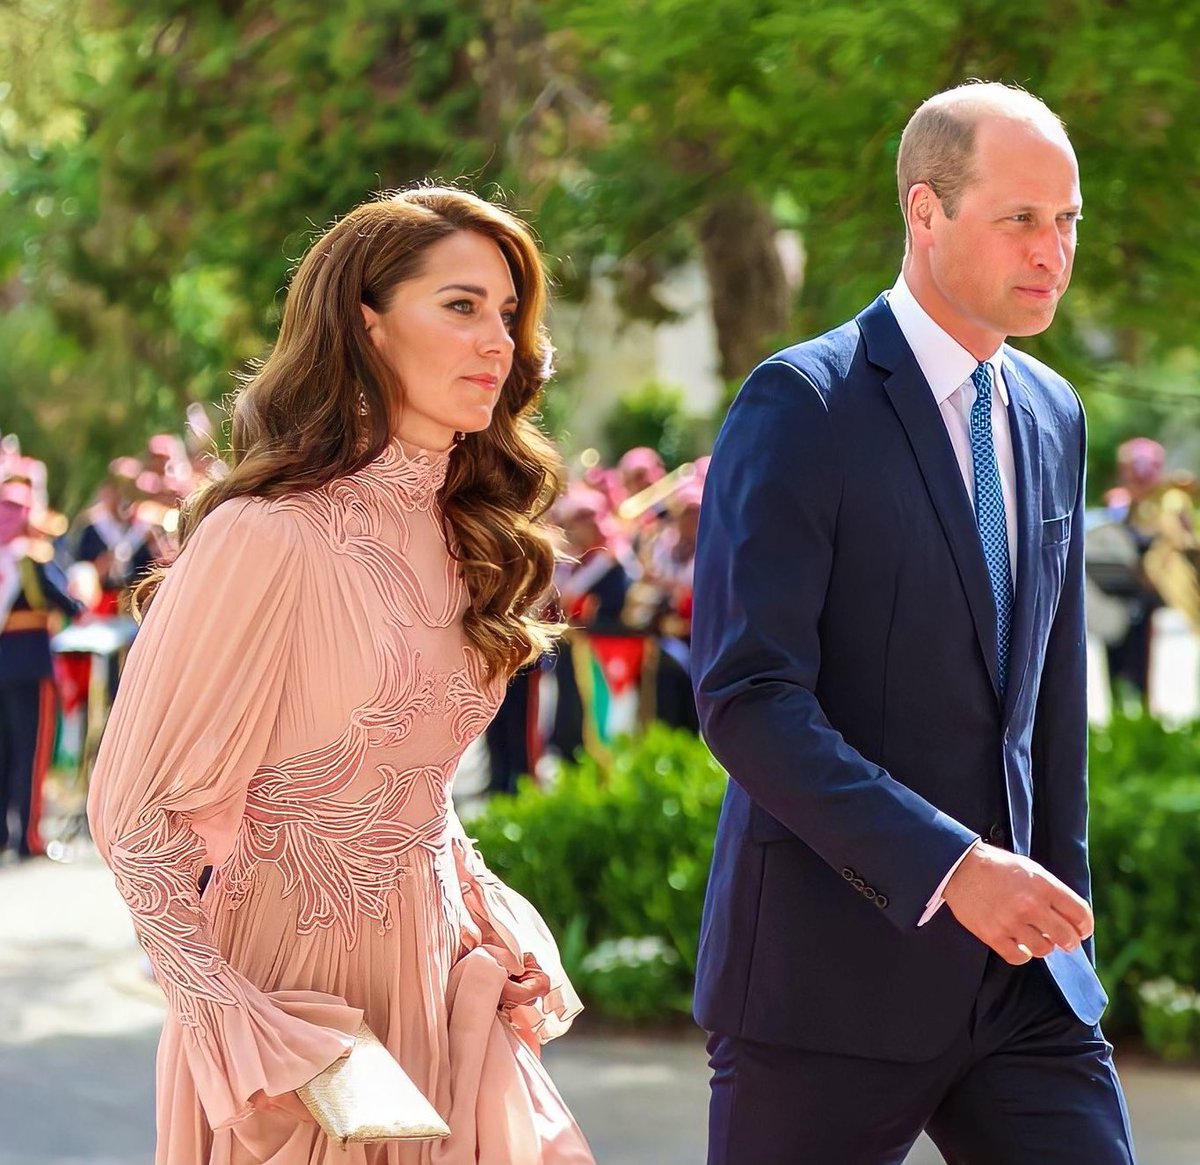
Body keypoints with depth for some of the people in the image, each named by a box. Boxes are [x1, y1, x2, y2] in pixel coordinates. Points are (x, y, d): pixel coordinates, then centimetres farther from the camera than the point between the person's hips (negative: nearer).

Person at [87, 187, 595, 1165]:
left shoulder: (455, 531, 6)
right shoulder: (266, 537, -18)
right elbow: (138, 811, -15)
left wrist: (491, 925, 2)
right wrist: (249, 1035, -20)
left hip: (435, 974, 7)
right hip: (299, 968, -7)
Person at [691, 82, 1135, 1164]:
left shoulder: (1051, 415, 12)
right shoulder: (802, 404, -10)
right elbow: (747, 698, -19)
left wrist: (1062, 907, 17)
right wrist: (948, 865, -25)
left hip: (1018, 979, 6)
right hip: (831, 971, -6)